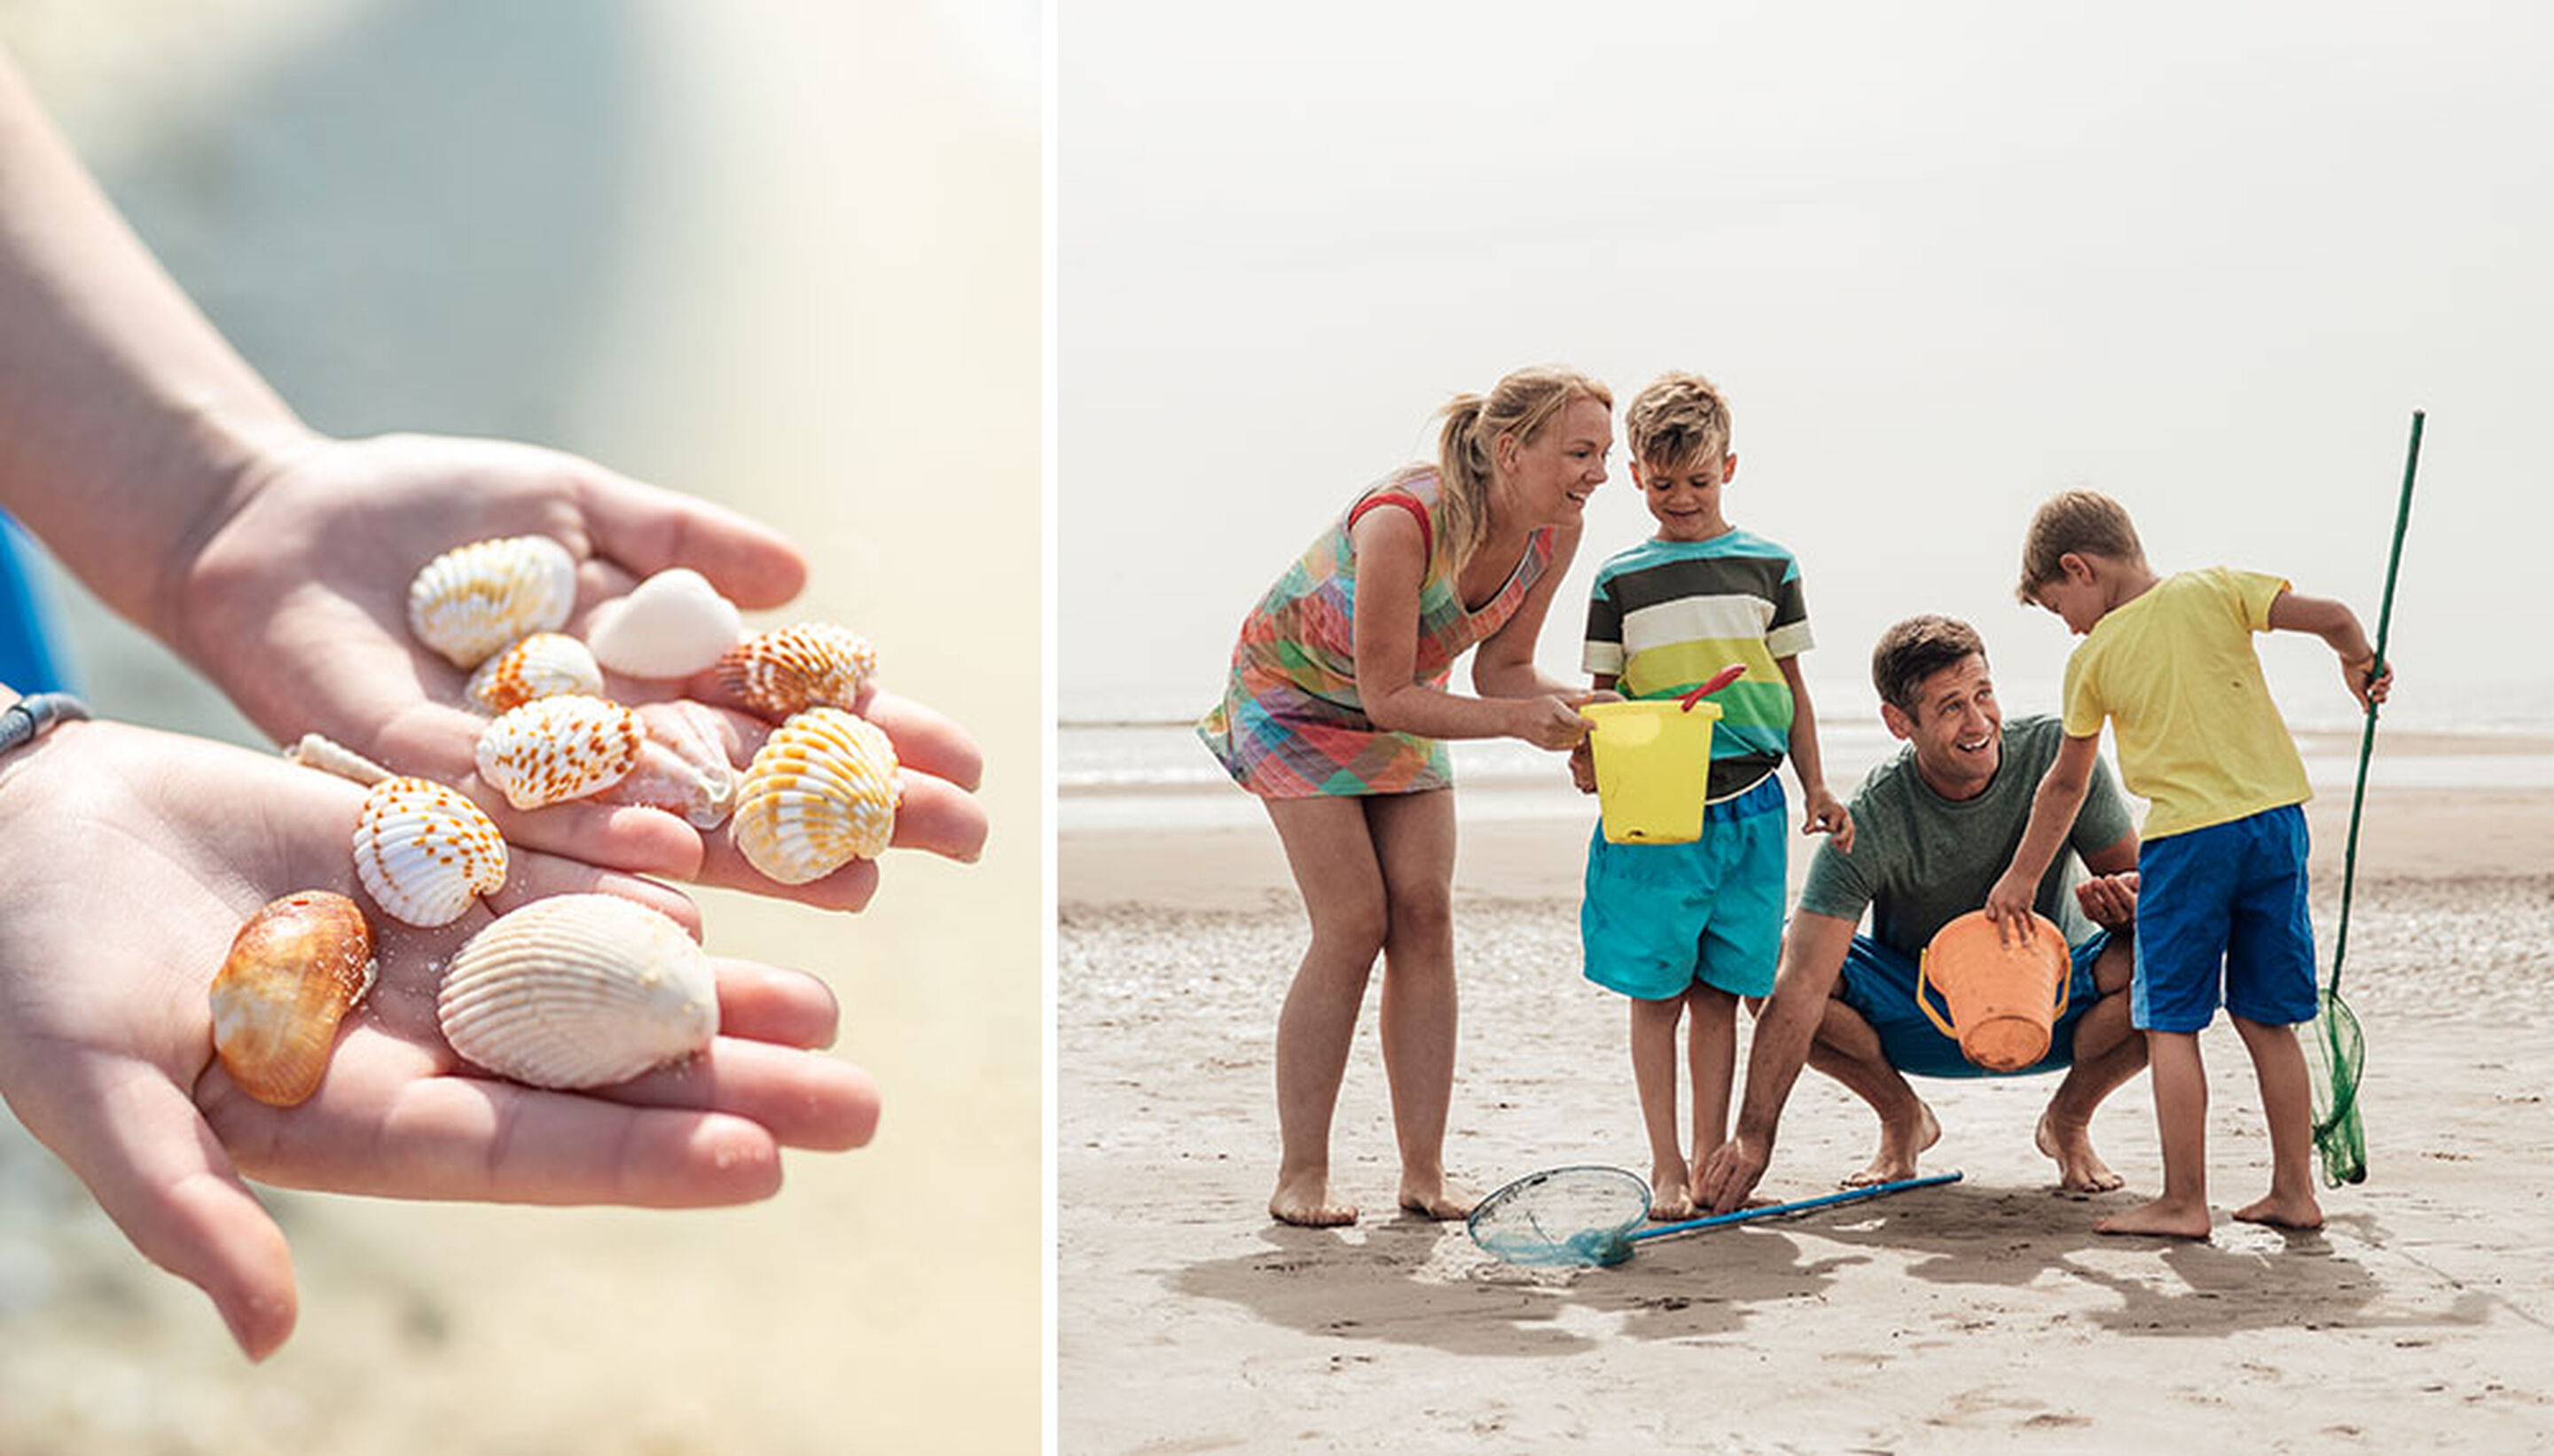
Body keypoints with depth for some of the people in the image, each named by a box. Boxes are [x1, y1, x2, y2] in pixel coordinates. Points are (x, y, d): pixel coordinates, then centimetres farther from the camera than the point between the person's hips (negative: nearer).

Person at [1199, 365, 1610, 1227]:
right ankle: (1300, 1176, -2)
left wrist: (1569, 705, -25)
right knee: (1353, 924, -13)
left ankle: (1424, 1171, 2)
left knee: (1425, 917, -4)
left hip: (1401, 703, 6)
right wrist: (1518, 721, -40)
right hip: (1296, 694, -6)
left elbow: (1501, 668, -6)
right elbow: (1387, 697, -32)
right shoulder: (1402, 524, -37)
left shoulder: (1555, 534, -16)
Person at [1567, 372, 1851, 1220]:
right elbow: (1603, 691, 7)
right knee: (1656, 992, 1)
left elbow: (1791, 686, 14)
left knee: (1718, 991, 5)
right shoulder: (1620, 580, 6)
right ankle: (1665, 1167, 9)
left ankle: (1711, 1158, 14)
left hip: (1746, 807, 1)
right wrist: (1587, 752, -13)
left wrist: (1816, 788, 10)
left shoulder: (1769, 566, 9)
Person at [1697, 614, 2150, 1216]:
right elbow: (1801, 989, -30)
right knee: (1773, 962, -27)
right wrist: (1755, 1139, -38)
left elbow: (2133, 872, -8)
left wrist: (2125, 898, -36)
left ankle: (2068, 1120, 1)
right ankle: (1902, 1118, 2)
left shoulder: (2056, 754, -18)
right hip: (1916, 1020, -1)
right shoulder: (1869, 823, -25)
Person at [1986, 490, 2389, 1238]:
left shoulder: (2093, 657, 2)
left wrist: (2022, 876, 25)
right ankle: (2295, 1191, 17)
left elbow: (2065, 783, 12)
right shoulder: (2213, 589, 3)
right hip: (2275, 819, 4)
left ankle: (2183, 1201, 1)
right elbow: (2334, 618, -5)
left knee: (2171, 1023, 3)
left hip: (2184, 838, -4)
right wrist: (2359, 664, 19)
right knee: (2268, 1021, 13)